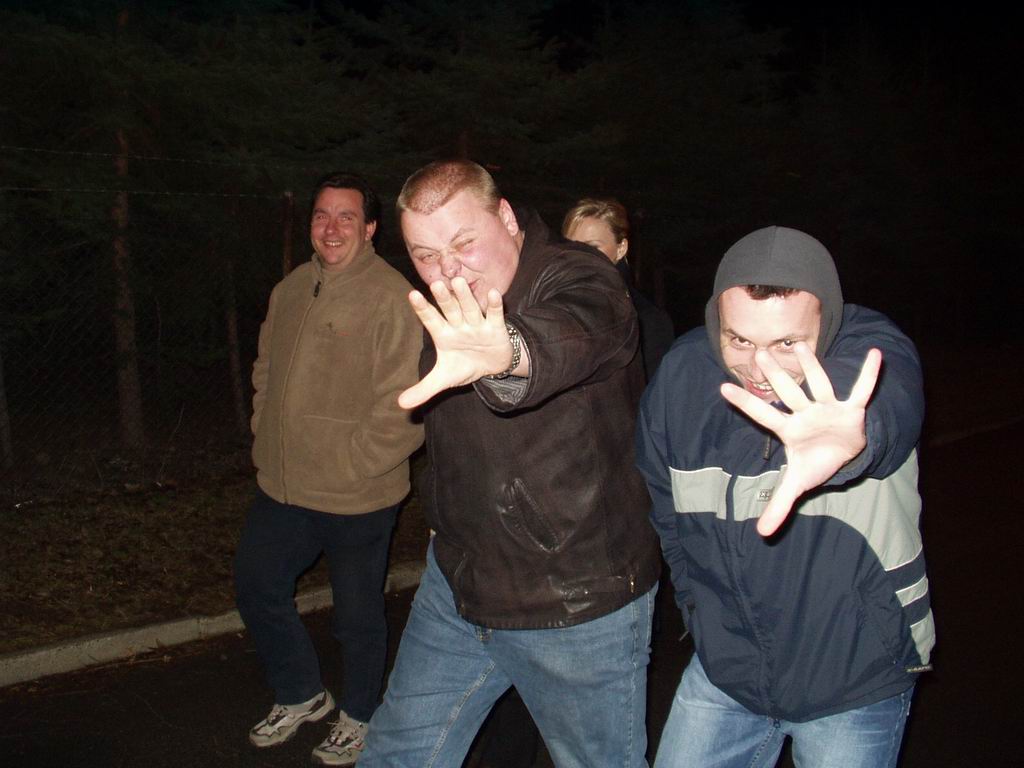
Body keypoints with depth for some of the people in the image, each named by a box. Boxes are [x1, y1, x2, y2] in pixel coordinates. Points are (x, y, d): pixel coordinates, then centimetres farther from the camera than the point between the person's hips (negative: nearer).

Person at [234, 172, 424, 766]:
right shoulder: (291, 290, 6)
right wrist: (266, 443, 9)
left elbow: (403, 403, -21)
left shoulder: (391, 297, -18)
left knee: (358, 615, 11)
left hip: (357, 499, -7)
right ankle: (302, 695, 43)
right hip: (283, 489, 8)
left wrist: (355, 465, -18)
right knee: (257, 587, 20)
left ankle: (360, 718, 37)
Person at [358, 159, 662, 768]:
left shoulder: (575, 280, -20)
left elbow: (571, 333, -46)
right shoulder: (444, 310, 3)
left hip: (579, 608, -6)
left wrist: (507, 354, -67)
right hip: (456, 582, 7)